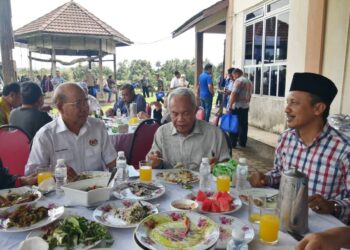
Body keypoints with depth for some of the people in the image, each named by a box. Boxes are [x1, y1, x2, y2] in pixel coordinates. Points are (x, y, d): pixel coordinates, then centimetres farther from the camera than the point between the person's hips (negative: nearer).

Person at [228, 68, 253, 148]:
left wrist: (230, 105, -15)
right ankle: (243, 143, 17)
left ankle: (233, 143, 3)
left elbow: (234, 94, -19)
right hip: (246, 106, 8)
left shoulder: (238, 80, -12)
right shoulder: (249, 81, 17)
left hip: (237, 106, -8)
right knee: (243, 125, 11)